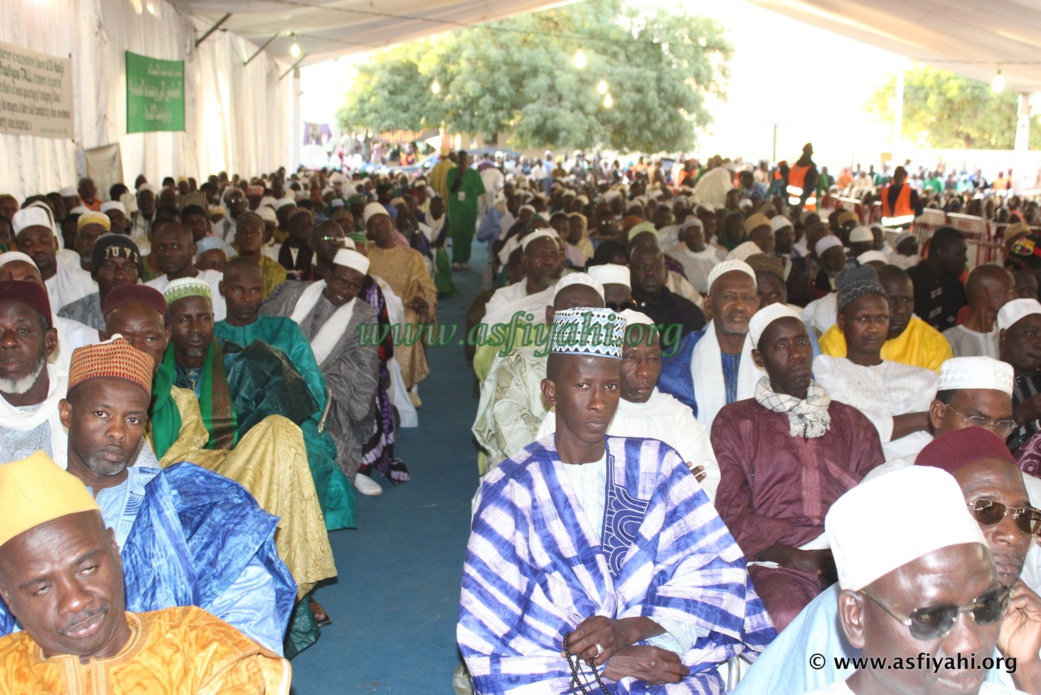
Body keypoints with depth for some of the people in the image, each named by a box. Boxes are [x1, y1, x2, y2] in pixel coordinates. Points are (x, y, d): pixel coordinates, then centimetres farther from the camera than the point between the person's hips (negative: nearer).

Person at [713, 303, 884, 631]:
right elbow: (731, 512, 2)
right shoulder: (735, 422, 13)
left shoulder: (853, 423, 23)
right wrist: (792, 556, -12)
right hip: (777, 565, -2)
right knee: (787, 618, -34)